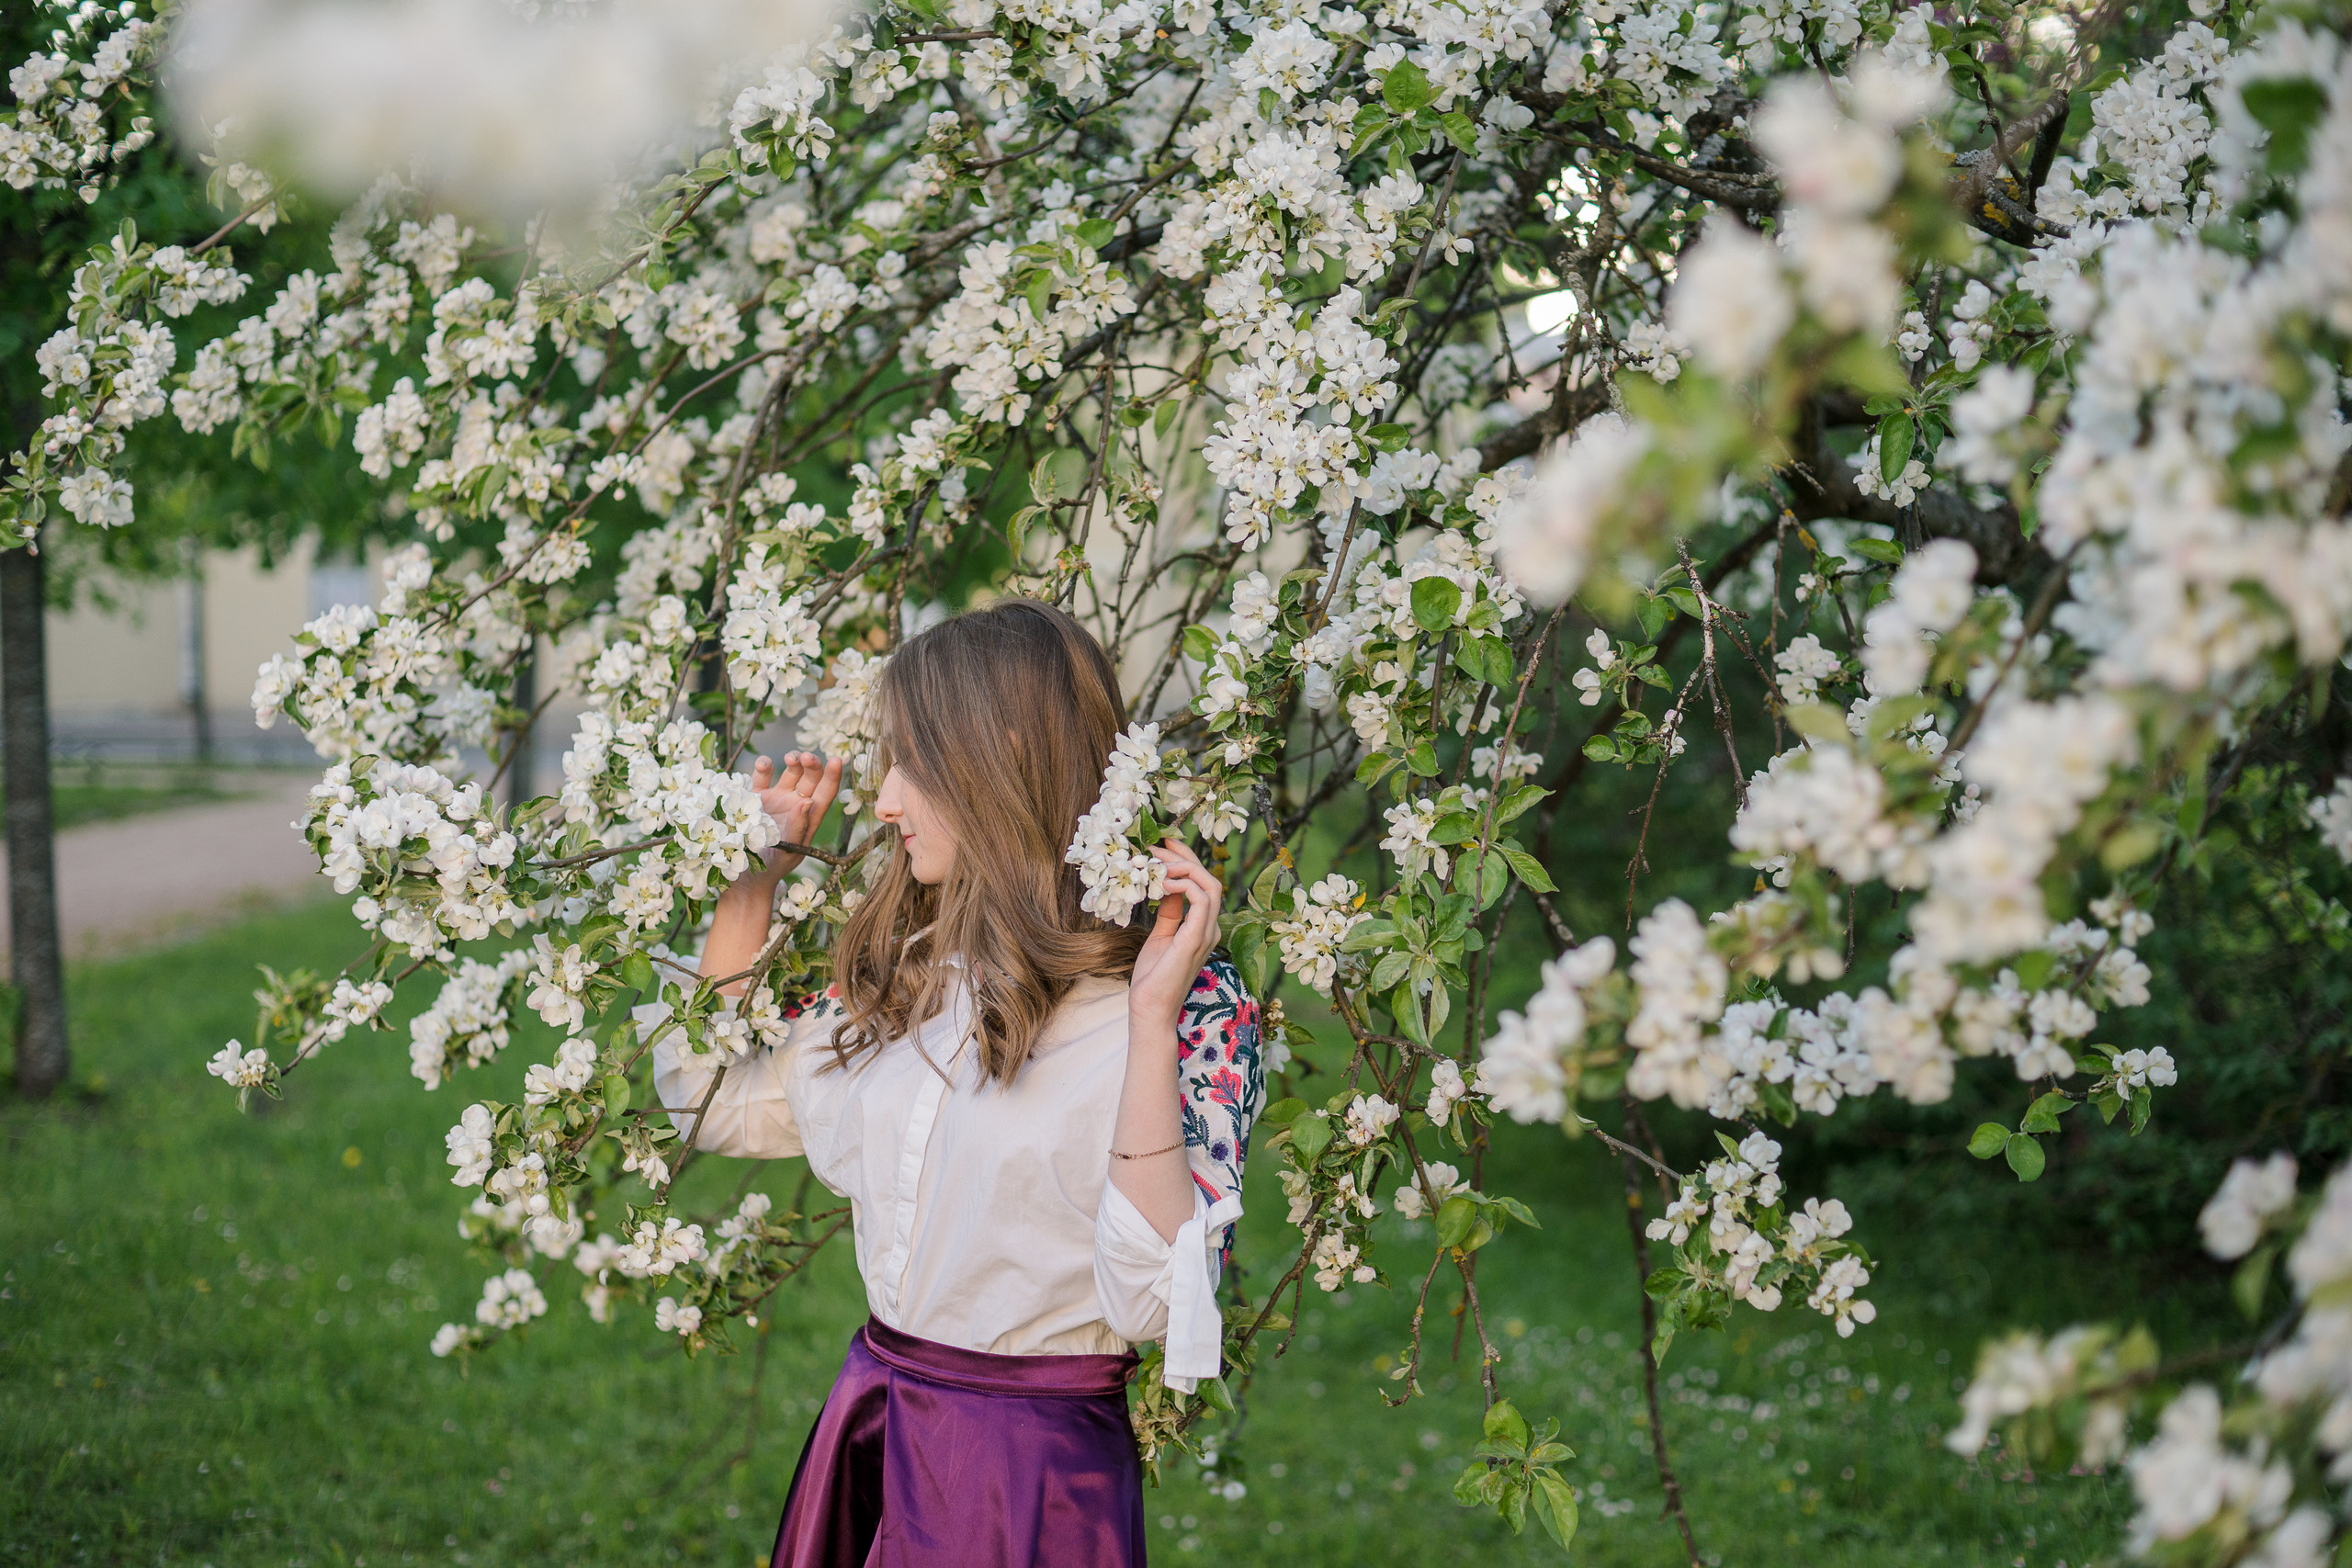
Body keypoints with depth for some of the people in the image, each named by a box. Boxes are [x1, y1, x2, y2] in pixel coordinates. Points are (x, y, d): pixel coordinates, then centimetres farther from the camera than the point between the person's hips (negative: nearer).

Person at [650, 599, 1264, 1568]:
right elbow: (715, 1099, 14)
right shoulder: (902, 978, 4)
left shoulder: (1194, 1008, -15)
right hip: (866, 1439, 6)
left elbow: (1149, 1303, -24)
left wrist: (1152, 1022, -30)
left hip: (1032, 1476, -6)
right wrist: (763, 861, 9)